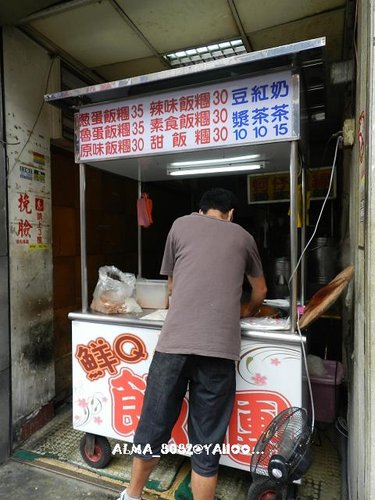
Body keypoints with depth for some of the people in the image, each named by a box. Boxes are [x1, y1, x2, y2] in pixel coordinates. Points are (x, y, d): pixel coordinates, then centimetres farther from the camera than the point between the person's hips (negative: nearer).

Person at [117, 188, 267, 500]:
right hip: (220, 346, 0)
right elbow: (261, 292, 31)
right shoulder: (243, 236, 18)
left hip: (174, 341, 1)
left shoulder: (182, 224, 16)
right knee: (207, 443, 12)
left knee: (155, 425, 17)